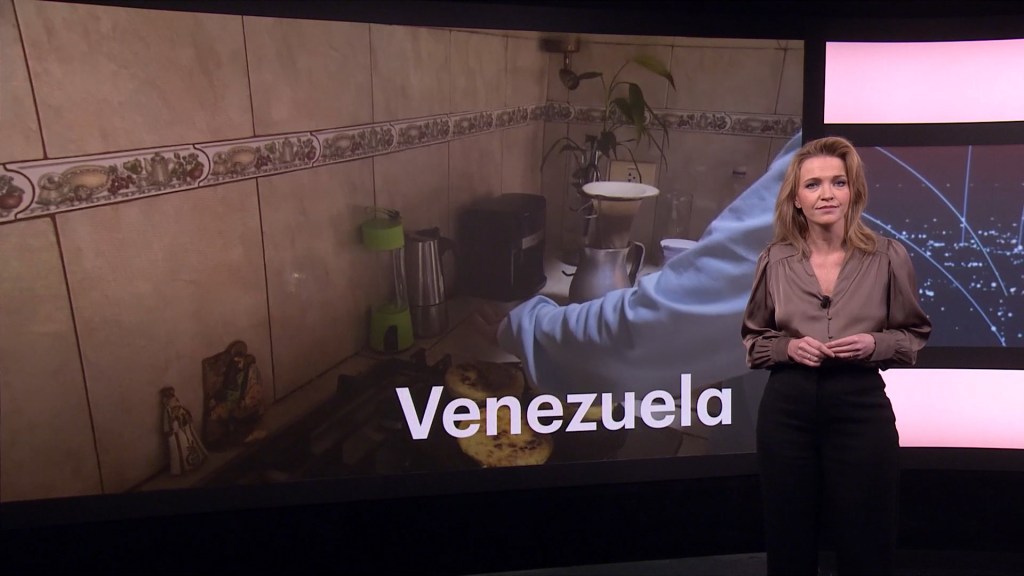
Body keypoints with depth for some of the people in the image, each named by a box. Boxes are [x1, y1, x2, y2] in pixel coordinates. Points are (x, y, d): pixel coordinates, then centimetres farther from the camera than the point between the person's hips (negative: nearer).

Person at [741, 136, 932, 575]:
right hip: (787, 408, 1)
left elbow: (915, 335, 7)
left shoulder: (888, 257, -3)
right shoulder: (775, 260, 0)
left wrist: (874, 344, -12)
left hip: (861, 406, -1)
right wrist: (788, 347, -9)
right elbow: (752, 338, 10)